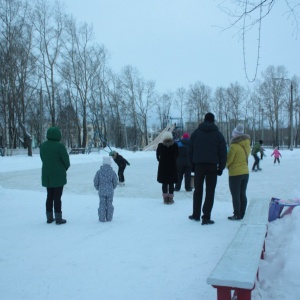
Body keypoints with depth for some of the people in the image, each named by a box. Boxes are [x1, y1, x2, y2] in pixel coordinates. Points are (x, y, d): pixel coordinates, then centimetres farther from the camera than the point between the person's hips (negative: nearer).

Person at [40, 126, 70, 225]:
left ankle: (49, 218, 21)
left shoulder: (43, 145, 1)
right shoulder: (59, 146, -18)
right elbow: (66, 159, -13)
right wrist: (65, 168, 7)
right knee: (57, 197, 1)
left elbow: (43, 159, 7)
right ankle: (58, 219, 7)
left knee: (49, 196, 15)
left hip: (47, 175, 6)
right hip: (58, 175, -6)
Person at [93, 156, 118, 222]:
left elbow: (95, 182, -3)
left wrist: (98, 188, 16)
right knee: (109, 205, 12)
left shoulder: (99, 172, -8)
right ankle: (109, 218, 16)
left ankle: (102, 218, 10)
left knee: (102, 205, 8)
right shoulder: (112, 172, -7)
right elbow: (115, 183, 0)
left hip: (101, 192, 0)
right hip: (110, 192, 1)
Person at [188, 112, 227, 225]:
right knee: (210, 192, 2)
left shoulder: (196, 132, 7)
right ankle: (206, 217, -2)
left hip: (199, 165, 1)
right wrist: (221, 167, 6)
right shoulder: (218, 134, 4)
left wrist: (192, 164, 10)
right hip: (212, 166, -1)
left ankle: (196, 214, 19)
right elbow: (223, 152, 2)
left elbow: (190, 150, 6)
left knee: (198, 190, 13)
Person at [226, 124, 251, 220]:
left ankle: (237, 215, 4)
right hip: (245, 172, 7)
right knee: (242, 194, 13)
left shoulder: (234, 146, -17)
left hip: (235, 174, -7)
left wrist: (225, 165, 7)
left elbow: (228, 160, -13)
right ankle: (242, 214, 20)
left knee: (235, 195, 1)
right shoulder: (247, 145, 6)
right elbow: (246, 157, 12)